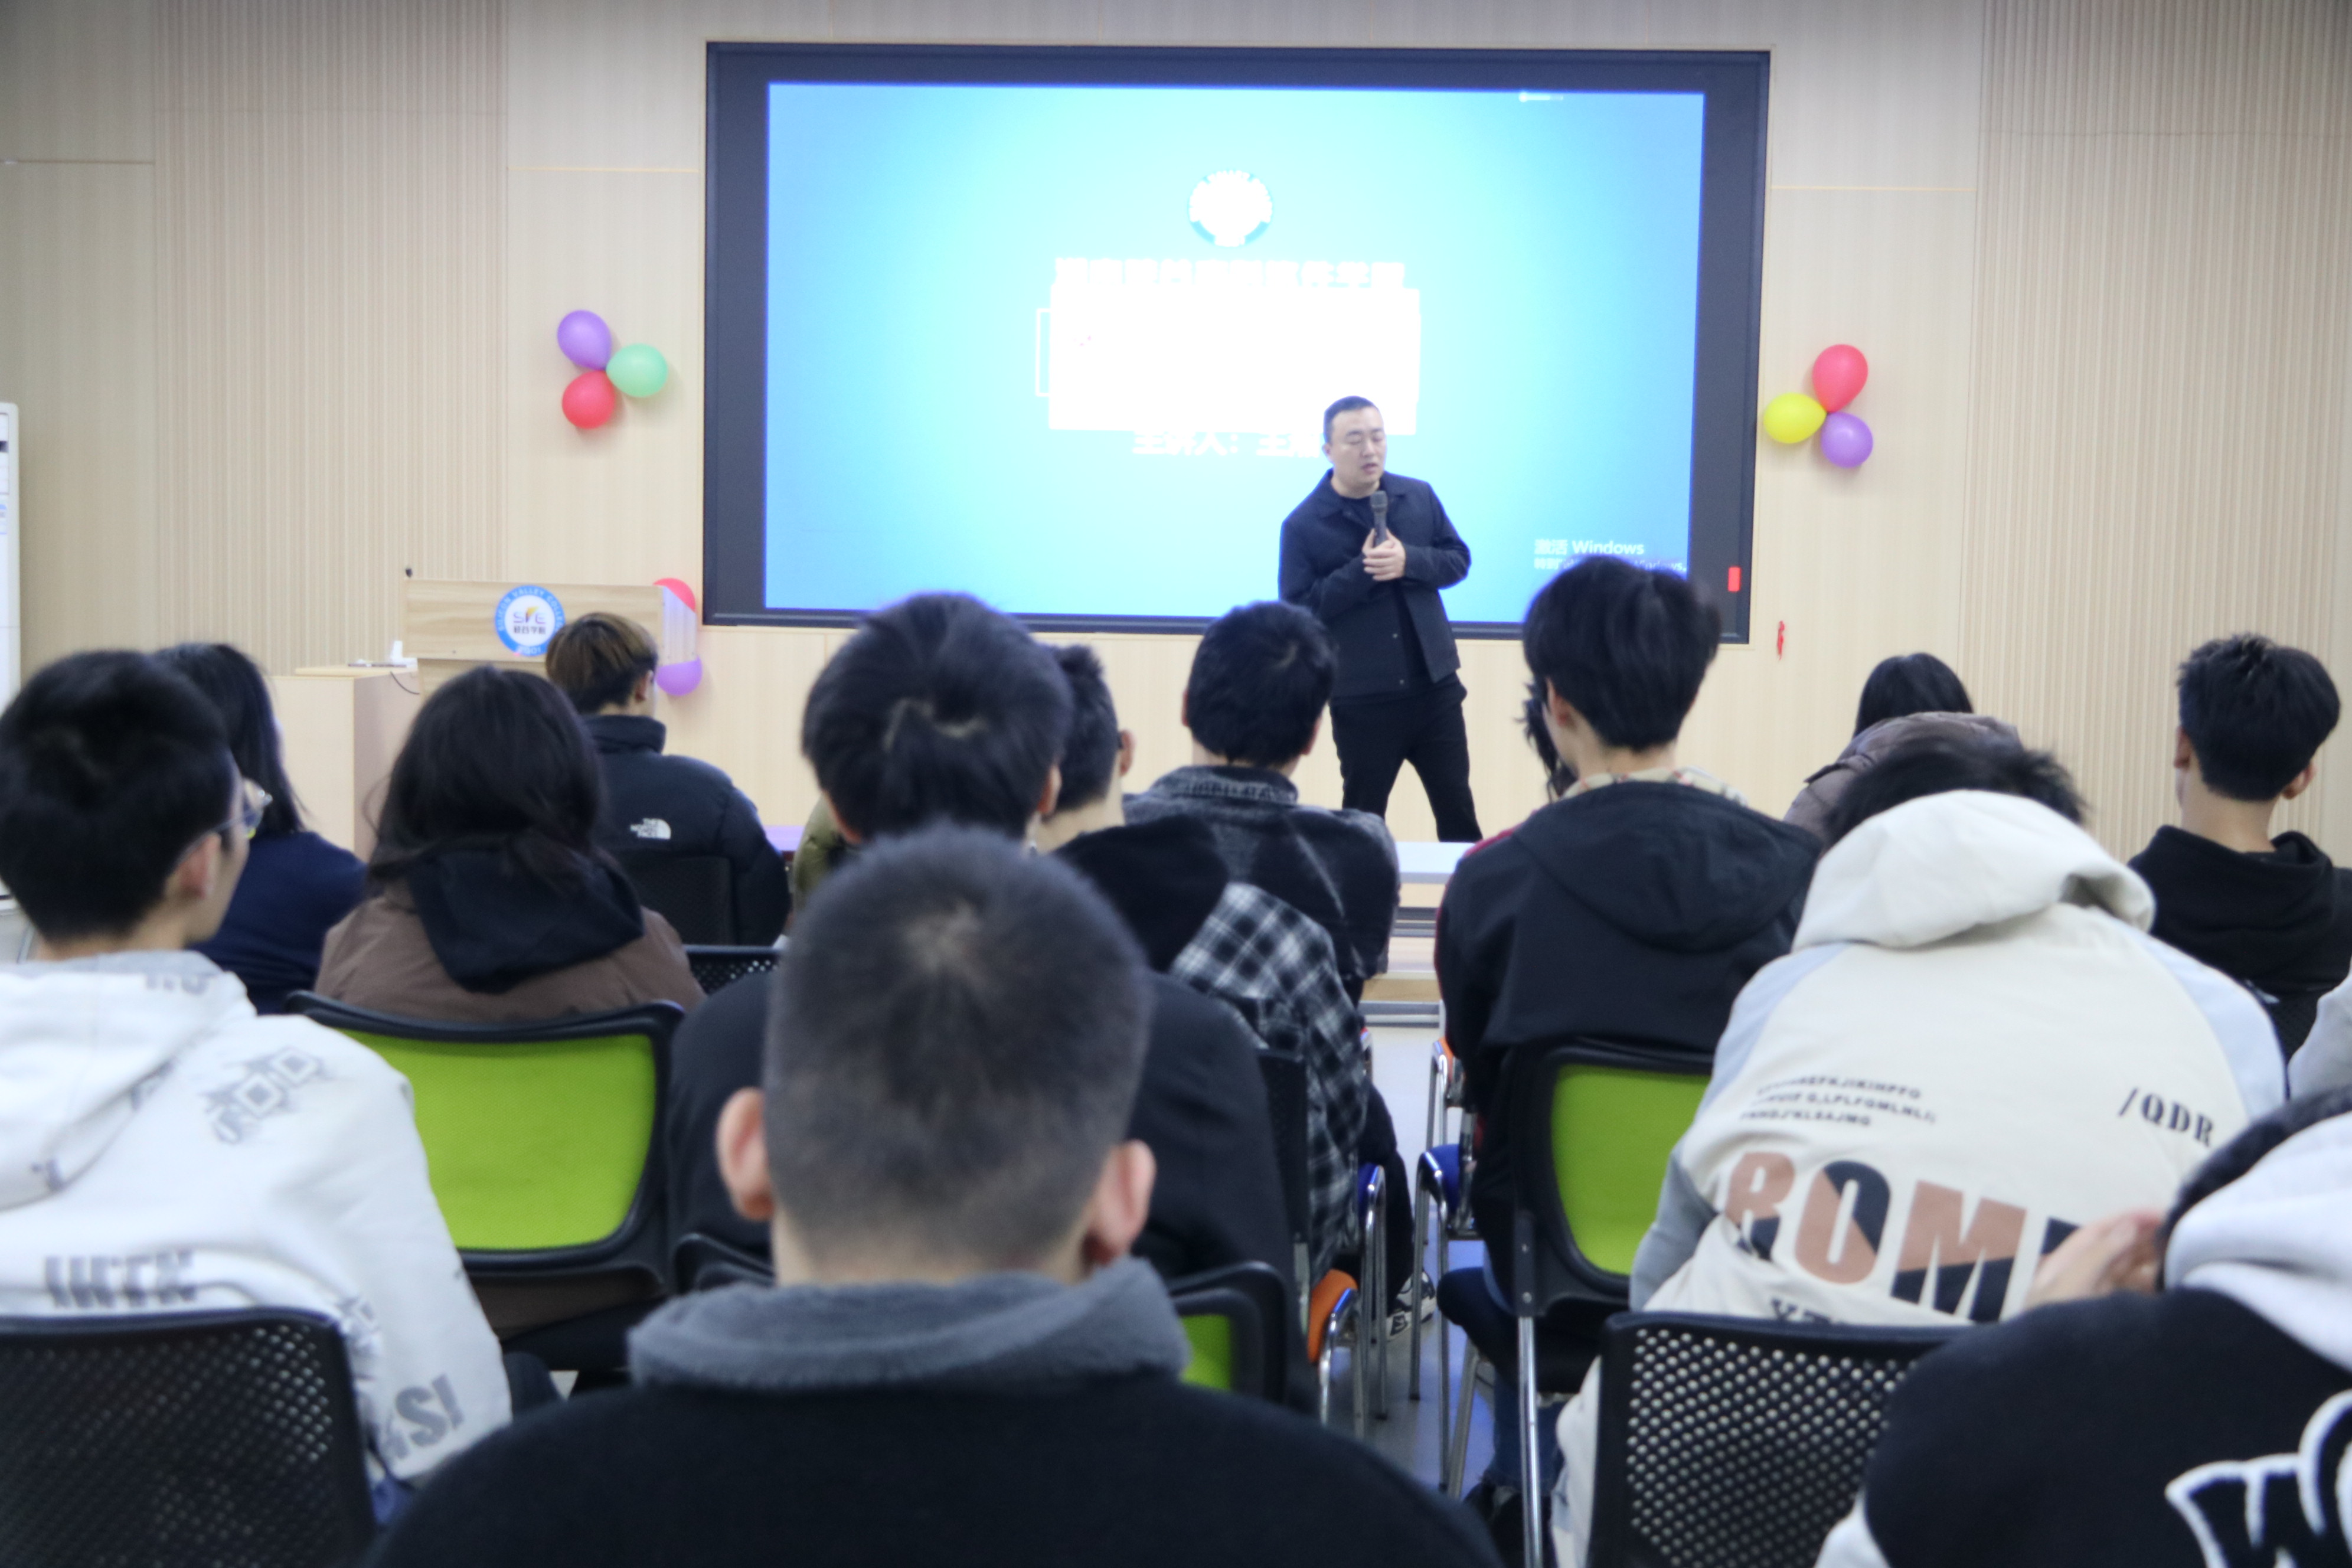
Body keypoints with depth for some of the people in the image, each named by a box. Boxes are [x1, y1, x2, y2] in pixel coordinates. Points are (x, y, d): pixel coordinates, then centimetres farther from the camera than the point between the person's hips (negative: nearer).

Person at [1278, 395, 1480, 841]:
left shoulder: (1419, 497, 3)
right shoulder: (1303, 524, -8)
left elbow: (1458, 560, 4)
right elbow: (1298, 612, -12)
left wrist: (1409, 561, -16)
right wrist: (1360, 570, -22)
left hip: (1434, 687, 3)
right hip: (1360, 701, -3)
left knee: (1458, 810, 12)